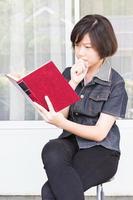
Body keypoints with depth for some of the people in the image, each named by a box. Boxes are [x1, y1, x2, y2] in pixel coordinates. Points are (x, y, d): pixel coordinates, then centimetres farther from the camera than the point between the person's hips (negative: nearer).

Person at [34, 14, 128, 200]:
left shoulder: (115, 83, -5)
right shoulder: (69, 74, 9)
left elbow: (99, 133, -12)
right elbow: (60, 115, 0)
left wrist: (60, 123, -27)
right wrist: (73, 83, -12)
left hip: (100, 150, -4)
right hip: (70, 142, 4)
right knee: (51, 152, -36)